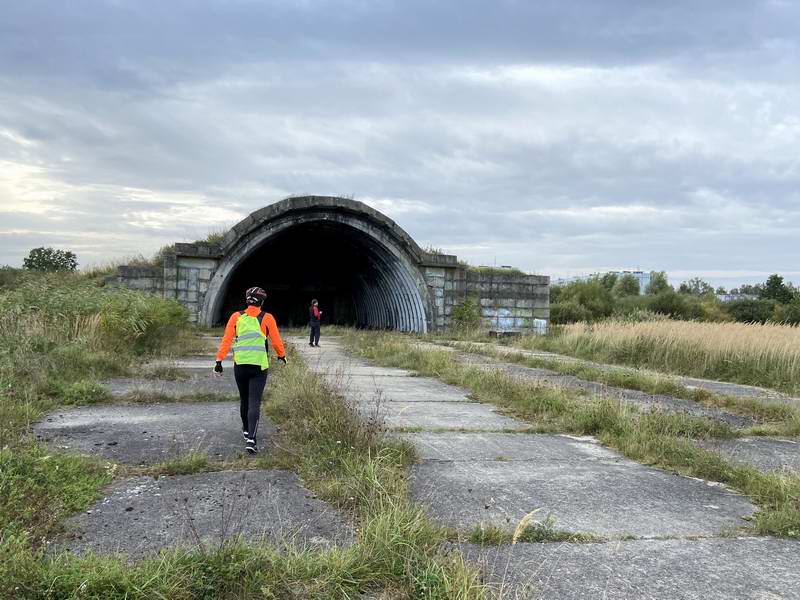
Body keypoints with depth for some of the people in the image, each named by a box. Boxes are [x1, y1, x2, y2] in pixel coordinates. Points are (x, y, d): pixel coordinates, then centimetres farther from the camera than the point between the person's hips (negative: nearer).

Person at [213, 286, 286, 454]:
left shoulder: (236, 316, 2)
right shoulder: (267, 318, -2)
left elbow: (226, 340, 0)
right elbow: (276, 341, 5)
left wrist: (219, 361, 3)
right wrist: (282, 356, 23)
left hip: (240, 365, 2)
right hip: (259, 366, -2)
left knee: (244, 400, 21)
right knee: (254, 403, -4)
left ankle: (246, 430, 40)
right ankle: (251, 439, -16)